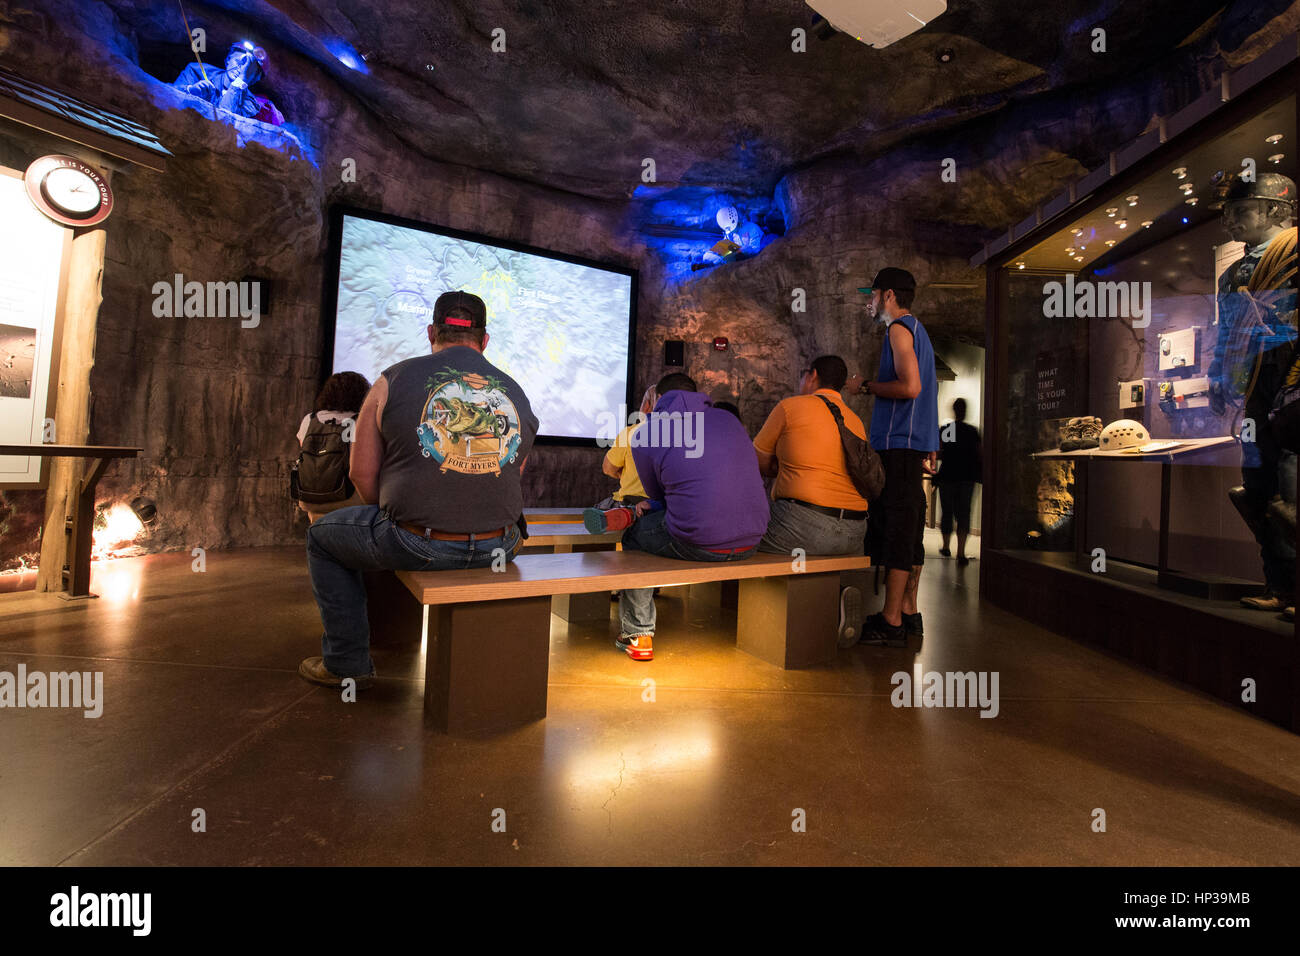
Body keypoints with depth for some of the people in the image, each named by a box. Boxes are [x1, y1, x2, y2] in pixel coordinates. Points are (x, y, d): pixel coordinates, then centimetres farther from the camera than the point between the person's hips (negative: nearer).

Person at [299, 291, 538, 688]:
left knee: (321, 535, 26)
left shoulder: (394, 380, -1)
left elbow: (363, 475, 1)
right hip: (497, 549, 4)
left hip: (417, 546, -3)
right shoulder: (517, 394, 8)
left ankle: (347, 663, 32)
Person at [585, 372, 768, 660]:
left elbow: (656, 492, 10)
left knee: (635, 535, 24)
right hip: (750, 544, 5)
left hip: (699, 545, -5)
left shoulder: (644, 435, 2)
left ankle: (637, 635, 29)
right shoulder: (729, 420, 14)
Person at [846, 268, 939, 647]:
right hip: (915, 442, 10)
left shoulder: (900, 329, -6)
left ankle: (891, 622, -8)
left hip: (898, 443, -10)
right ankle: (908, 612, 17)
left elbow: (909, 387, -20)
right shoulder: (918, 330, 25)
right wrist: (930, 447, 24)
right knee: (908, 528, 10)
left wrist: (866, 385, -6)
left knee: (896, 529, -11)